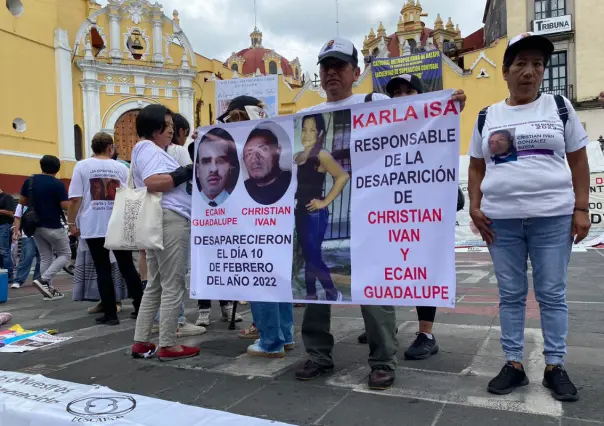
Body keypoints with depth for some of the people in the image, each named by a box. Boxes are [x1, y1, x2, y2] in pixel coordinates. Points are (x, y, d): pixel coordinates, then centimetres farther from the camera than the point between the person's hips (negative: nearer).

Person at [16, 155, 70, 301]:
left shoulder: (29, 180, 3)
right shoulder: (58, 184, -15)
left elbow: (22, 201, 9)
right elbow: (66, 206, -18)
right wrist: (71, 201, 3)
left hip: (36, 226, 6)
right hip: (53, 227, -6)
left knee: (45, 258, 13)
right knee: (65, 254, 7)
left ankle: (48, 290, 14)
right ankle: (44, 280, -9)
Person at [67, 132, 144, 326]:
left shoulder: (82, 166, 0)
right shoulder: (121, 168, 5)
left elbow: (75, 199, -5)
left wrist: (72, 223, 5)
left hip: (93, 227, -1)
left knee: (103, 270, 4)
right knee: (128, 267, 9)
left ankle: (110, 314, 6)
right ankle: (140, 308, 13)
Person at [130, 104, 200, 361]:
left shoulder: (147, 150, 25)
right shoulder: (149, 149, -8)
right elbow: (152, 182, -23)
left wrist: (186, 175, 14)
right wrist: (185, 173, -16)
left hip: (158, 220, 11)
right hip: (169, 219, -11)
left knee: (155, 285, 14)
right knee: (173, 284, -5)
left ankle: (141, 342, 19)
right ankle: (168, 345, 1)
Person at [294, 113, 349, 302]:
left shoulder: (322, 155, -11)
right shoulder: (297, 156, 9)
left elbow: (343, 176, -24)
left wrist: (325, 201, -20)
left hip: (315, 214, -7)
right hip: (300, 212, 7)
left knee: (314, 257, -5)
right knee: (307, 257, 13)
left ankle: (333, 294, 12)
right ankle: (311, 295, 23)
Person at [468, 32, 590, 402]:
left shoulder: (559, 107, 6)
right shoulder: (487, 117, 9)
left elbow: (578, 161, 6)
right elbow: (477, 167, 12)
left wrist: (581, 208, -2)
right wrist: (475, 207, 0)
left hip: (553, 216, -1)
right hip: (501, 219, 1)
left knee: (552, 294, 5)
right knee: (511, 295, 7)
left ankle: (555, 367, 19)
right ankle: (514, 365, 17)